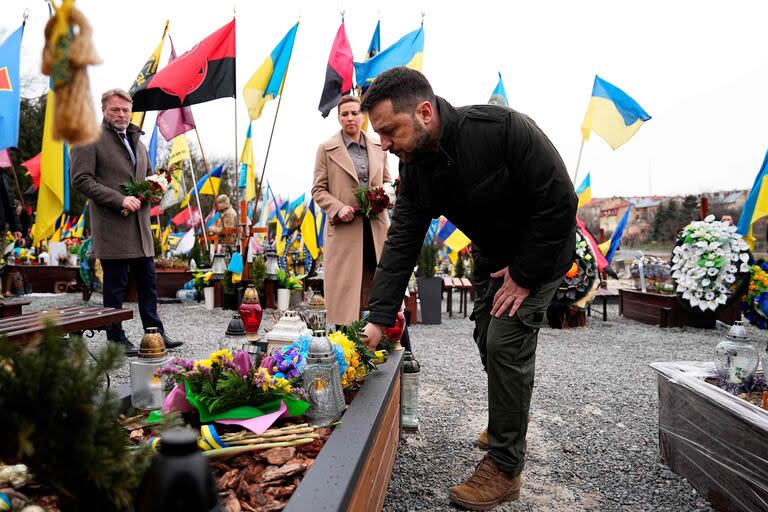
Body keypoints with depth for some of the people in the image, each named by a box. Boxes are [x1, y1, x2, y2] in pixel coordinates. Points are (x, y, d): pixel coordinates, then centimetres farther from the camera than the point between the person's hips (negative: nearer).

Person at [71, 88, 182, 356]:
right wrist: (120, 199, -19)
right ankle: (116, 338, 13)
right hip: (111, 226, -7)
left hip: (140, 225, 7)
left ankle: (155, 333, 18)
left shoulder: (137, 141, 19)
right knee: (115, 286, 1)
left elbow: (148, 174, 29)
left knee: (148, 282, 10)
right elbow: (81, 179, -11)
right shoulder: (90, 139, -4)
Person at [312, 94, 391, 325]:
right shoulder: (327, 149, 3)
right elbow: (318, 189, 2)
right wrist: (338, 208, -15)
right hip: (344, 228, -3)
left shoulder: (378, 148, 13)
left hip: (376, 226, 4)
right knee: (345, 288, -1)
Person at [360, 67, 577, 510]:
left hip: (541, 249, -6)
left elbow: (559, 202, -29)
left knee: (507, 344, -13)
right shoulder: (415, 168, -13)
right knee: (488, 341, 12)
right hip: (492, 254, 7)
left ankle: (505, 469, 2)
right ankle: (507, 421, 39)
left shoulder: (503, 128, -33)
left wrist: (524, 274, -22)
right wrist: (378, 319, -21)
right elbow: (401, 243, -14)